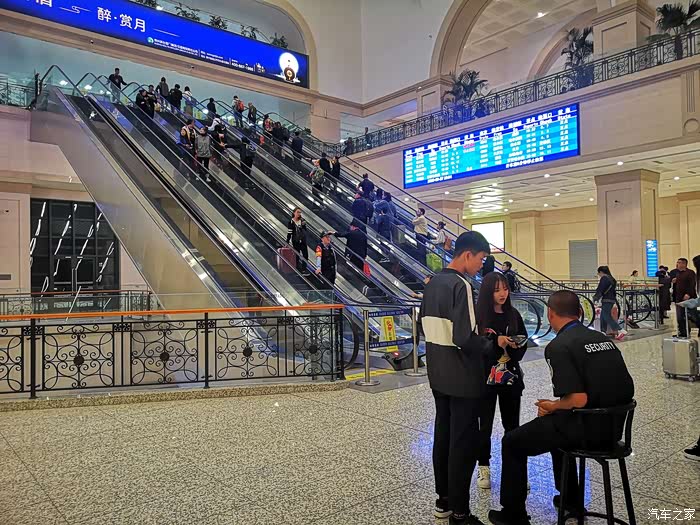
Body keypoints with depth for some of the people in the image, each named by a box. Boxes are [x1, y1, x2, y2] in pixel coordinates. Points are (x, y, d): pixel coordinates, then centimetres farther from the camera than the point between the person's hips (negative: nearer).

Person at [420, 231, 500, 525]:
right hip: (463, 378, -9)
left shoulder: (432, 283, 7)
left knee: (443, 434, 17)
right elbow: (464, 339, -25)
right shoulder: (460, 286, -19)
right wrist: (494, 344, -9)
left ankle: (443, 500, 31)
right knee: (464, 442, 2)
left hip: (438, 375, 9)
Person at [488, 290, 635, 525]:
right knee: (558, 424, 36)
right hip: (614, 427, 8)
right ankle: (570, 499, 45)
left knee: (512, 442, 7)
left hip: (587, 431, -8)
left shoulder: (559, 346, -17)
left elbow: (578, 399, -25)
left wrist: (552, 406, -4)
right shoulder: (602, 338, 8)